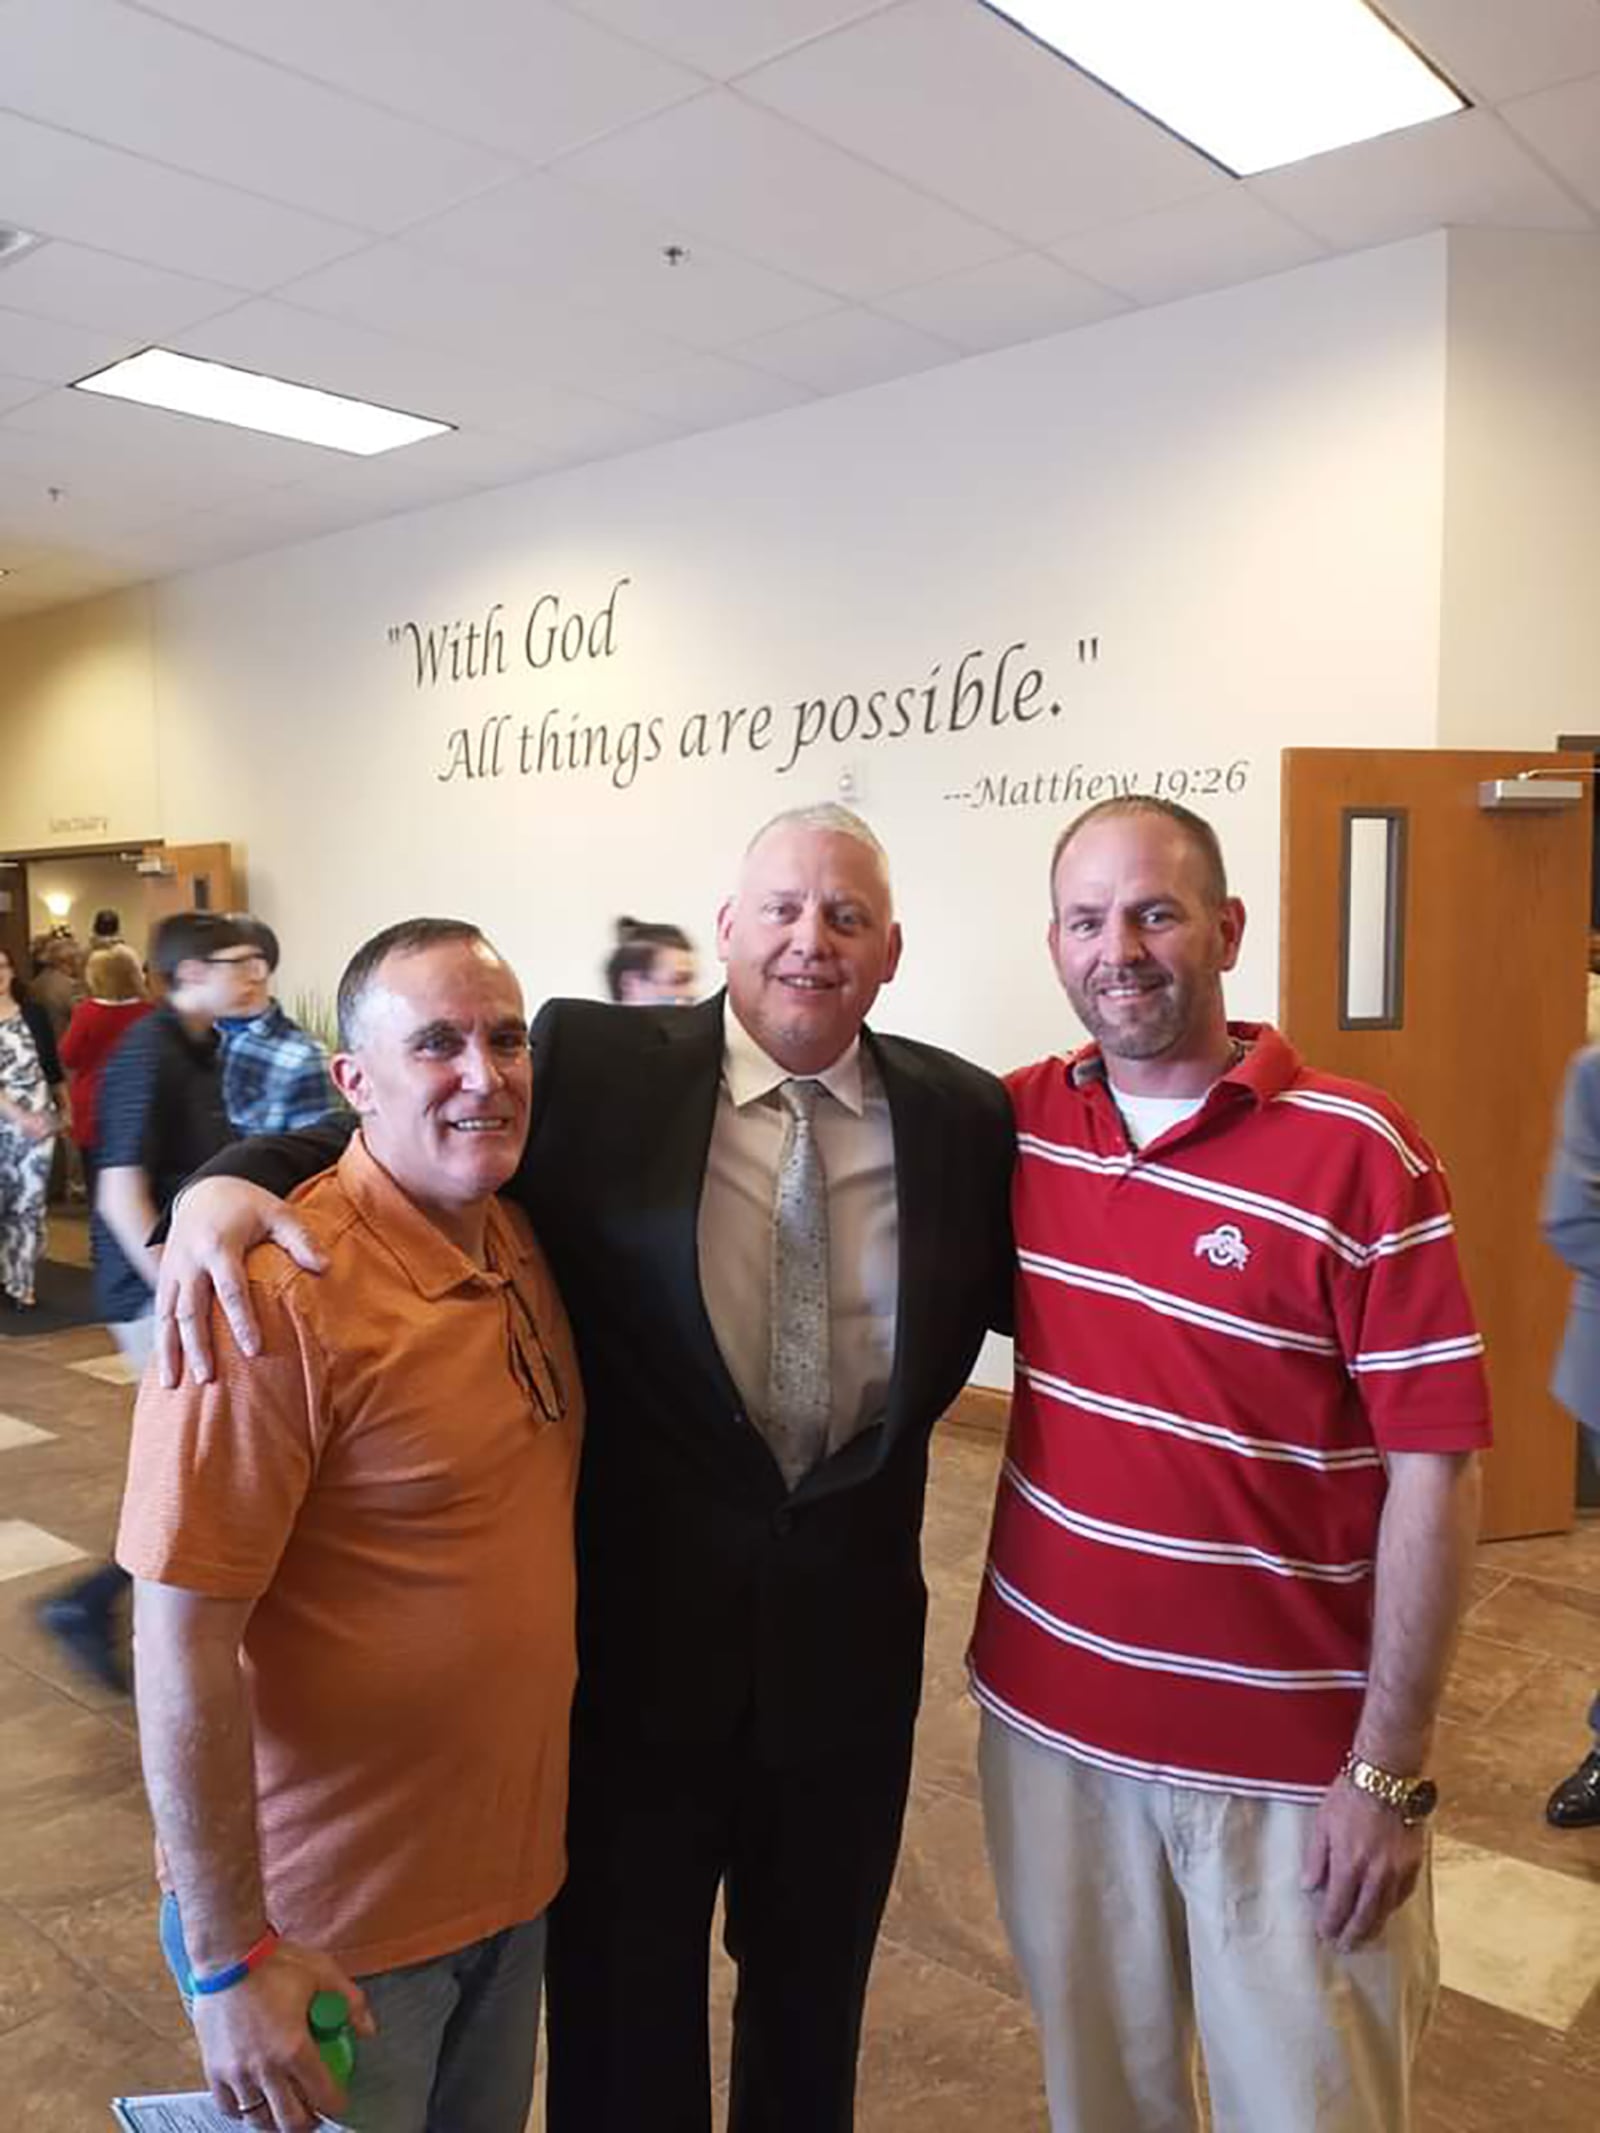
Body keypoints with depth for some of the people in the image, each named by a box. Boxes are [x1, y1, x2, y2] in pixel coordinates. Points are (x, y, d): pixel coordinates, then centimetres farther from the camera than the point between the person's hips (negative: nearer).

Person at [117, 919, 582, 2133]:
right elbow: (184, 1642, -22)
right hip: (332, 1915, -6)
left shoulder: (523, 1242, -2)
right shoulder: (281, 1298, -25)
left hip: (517, 1864, 7)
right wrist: (228, 1954, -18)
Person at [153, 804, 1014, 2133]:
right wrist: (232, 1184, -25)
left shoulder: (964, 1115, -4)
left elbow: (1042, 1301, 4)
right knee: (622, 2006, 21)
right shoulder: (593, 1065, -11)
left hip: (849, 1640, 3)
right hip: (636, 1635, -2)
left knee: (815, 1993, 27)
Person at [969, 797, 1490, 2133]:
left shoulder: (1358, 1155, -15)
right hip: (1051, 1718, 4)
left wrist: (1390, 1772, -12)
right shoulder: (1017, 1125, -2)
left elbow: (1434, 1471, -13)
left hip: (1293, 1755, -3)